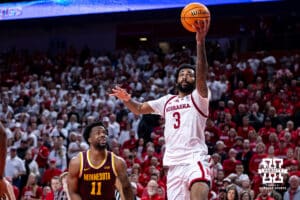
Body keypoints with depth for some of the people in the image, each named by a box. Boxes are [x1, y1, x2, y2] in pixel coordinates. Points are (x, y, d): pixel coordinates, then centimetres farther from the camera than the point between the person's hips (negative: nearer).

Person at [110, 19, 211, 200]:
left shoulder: (198, 98, 4)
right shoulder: (167, 101, 21)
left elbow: (202, 75, -15)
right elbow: (139, 109, 24)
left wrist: (200, 42, -30)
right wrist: (127, 99, -1)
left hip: (195, 159, -6)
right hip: (174, 164, 6)